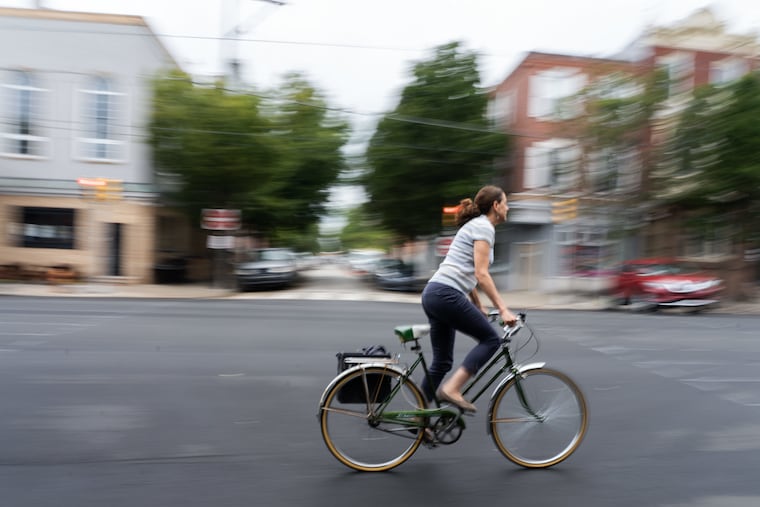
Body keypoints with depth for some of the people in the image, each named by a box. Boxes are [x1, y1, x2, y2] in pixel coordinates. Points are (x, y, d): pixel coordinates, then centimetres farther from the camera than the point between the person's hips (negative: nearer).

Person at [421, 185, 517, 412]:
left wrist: (479, 307, 27)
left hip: (433, 294, 10)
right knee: (491, 339, 0)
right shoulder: (484, 227, -5)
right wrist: (503, 309, -14)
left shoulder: (474, 225, 24)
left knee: (442, 362, 13)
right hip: (446, 294, -10)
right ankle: (452, 388, -7)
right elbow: (481, 274, -14)